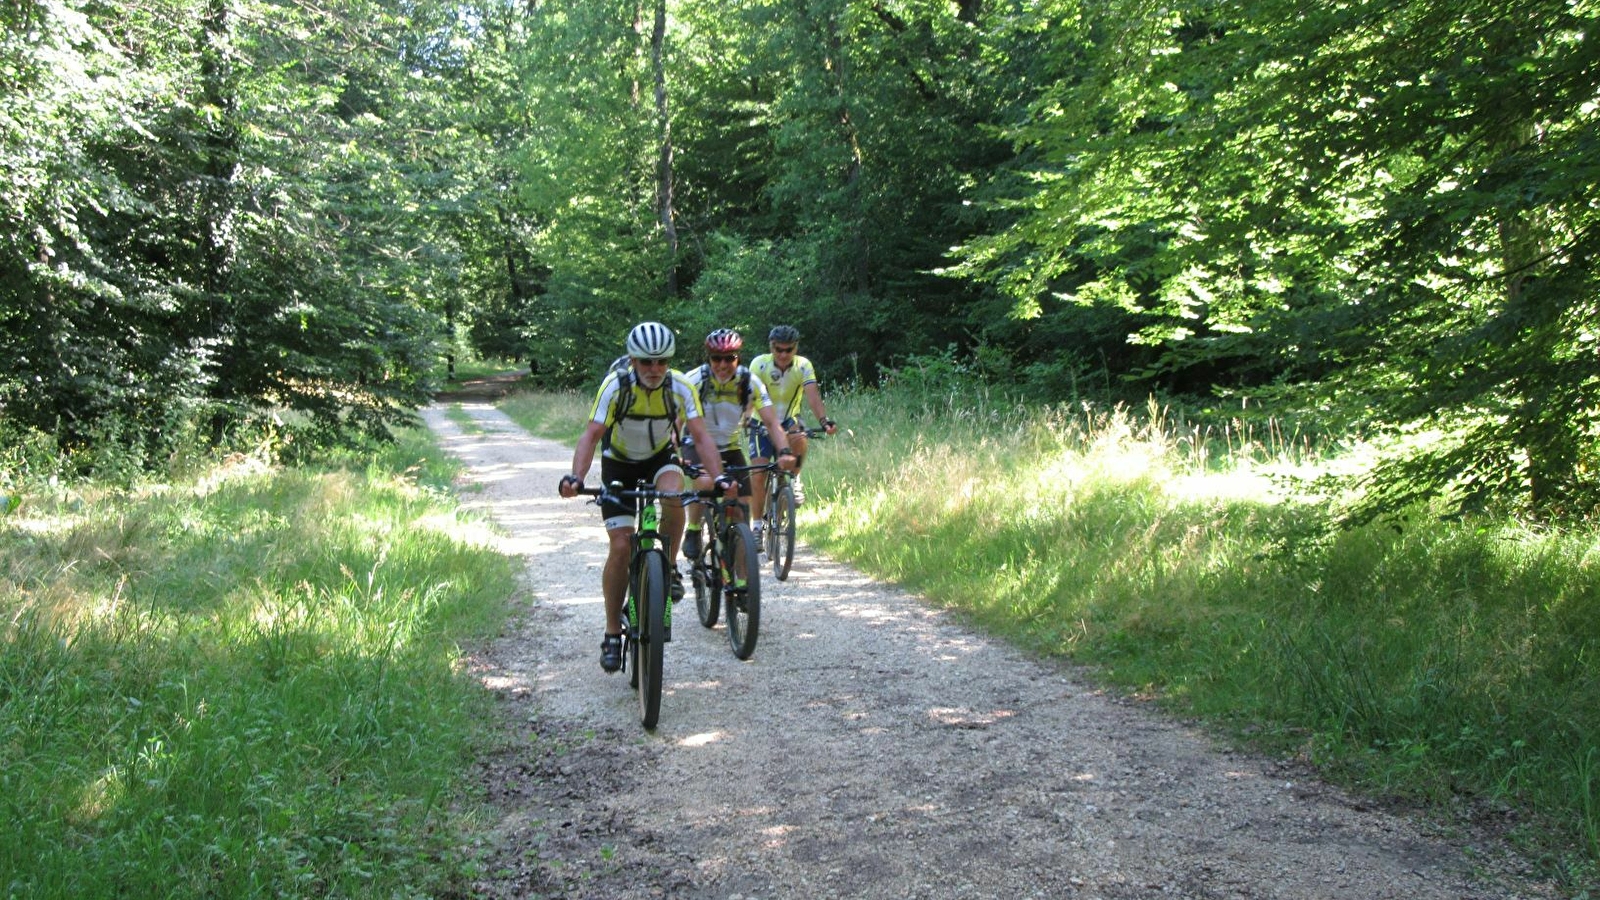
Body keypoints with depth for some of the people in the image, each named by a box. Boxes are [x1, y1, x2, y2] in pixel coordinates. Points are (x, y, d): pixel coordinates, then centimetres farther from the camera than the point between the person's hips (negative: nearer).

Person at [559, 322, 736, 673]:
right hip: (619, 462, -1)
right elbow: (591, 435, -30)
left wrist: (719, 477, -40)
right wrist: (576, 477, -46)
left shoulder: (680, 387, -21)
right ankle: (613, 633, 4)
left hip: (661, 457, 1)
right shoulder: (616, 385, -25)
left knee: (673, 496, -35)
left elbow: (701, 434, -25)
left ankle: (669, 568, -9)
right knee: (621, 547, -10)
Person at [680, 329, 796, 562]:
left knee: (740, 512, -7)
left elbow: (771, 421, -20)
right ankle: (692, 533, -10)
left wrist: (784, 451, -38)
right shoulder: (695, 380, -20)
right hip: (698, 446, -2)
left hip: (731, 448, 3)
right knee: (705, 483, -35)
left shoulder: (750, 382, -15)